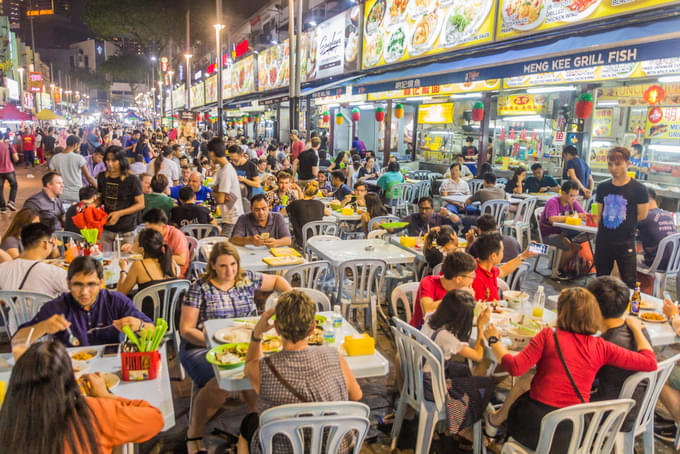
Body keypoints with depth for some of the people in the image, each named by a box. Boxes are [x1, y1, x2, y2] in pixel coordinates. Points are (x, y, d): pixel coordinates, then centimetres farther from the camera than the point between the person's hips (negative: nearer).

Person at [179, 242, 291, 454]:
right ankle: (194, 435, -5)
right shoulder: (200, 288, -4)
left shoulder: (247, 279, 6)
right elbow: (186, 330, -5)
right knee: (220, 383, -31)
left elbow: (277, 280, 23)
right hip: (202, 347, -2)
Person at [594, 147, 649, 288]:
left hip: (626, 243, -5)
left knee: (629, 282, -2)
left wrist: (627, 228, 4)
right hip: (603, 242, 5)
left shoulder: (638, 189, -8)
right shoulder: (603, 187, 6)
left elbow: (642, 216, -3)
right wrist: (599, 233, 7)